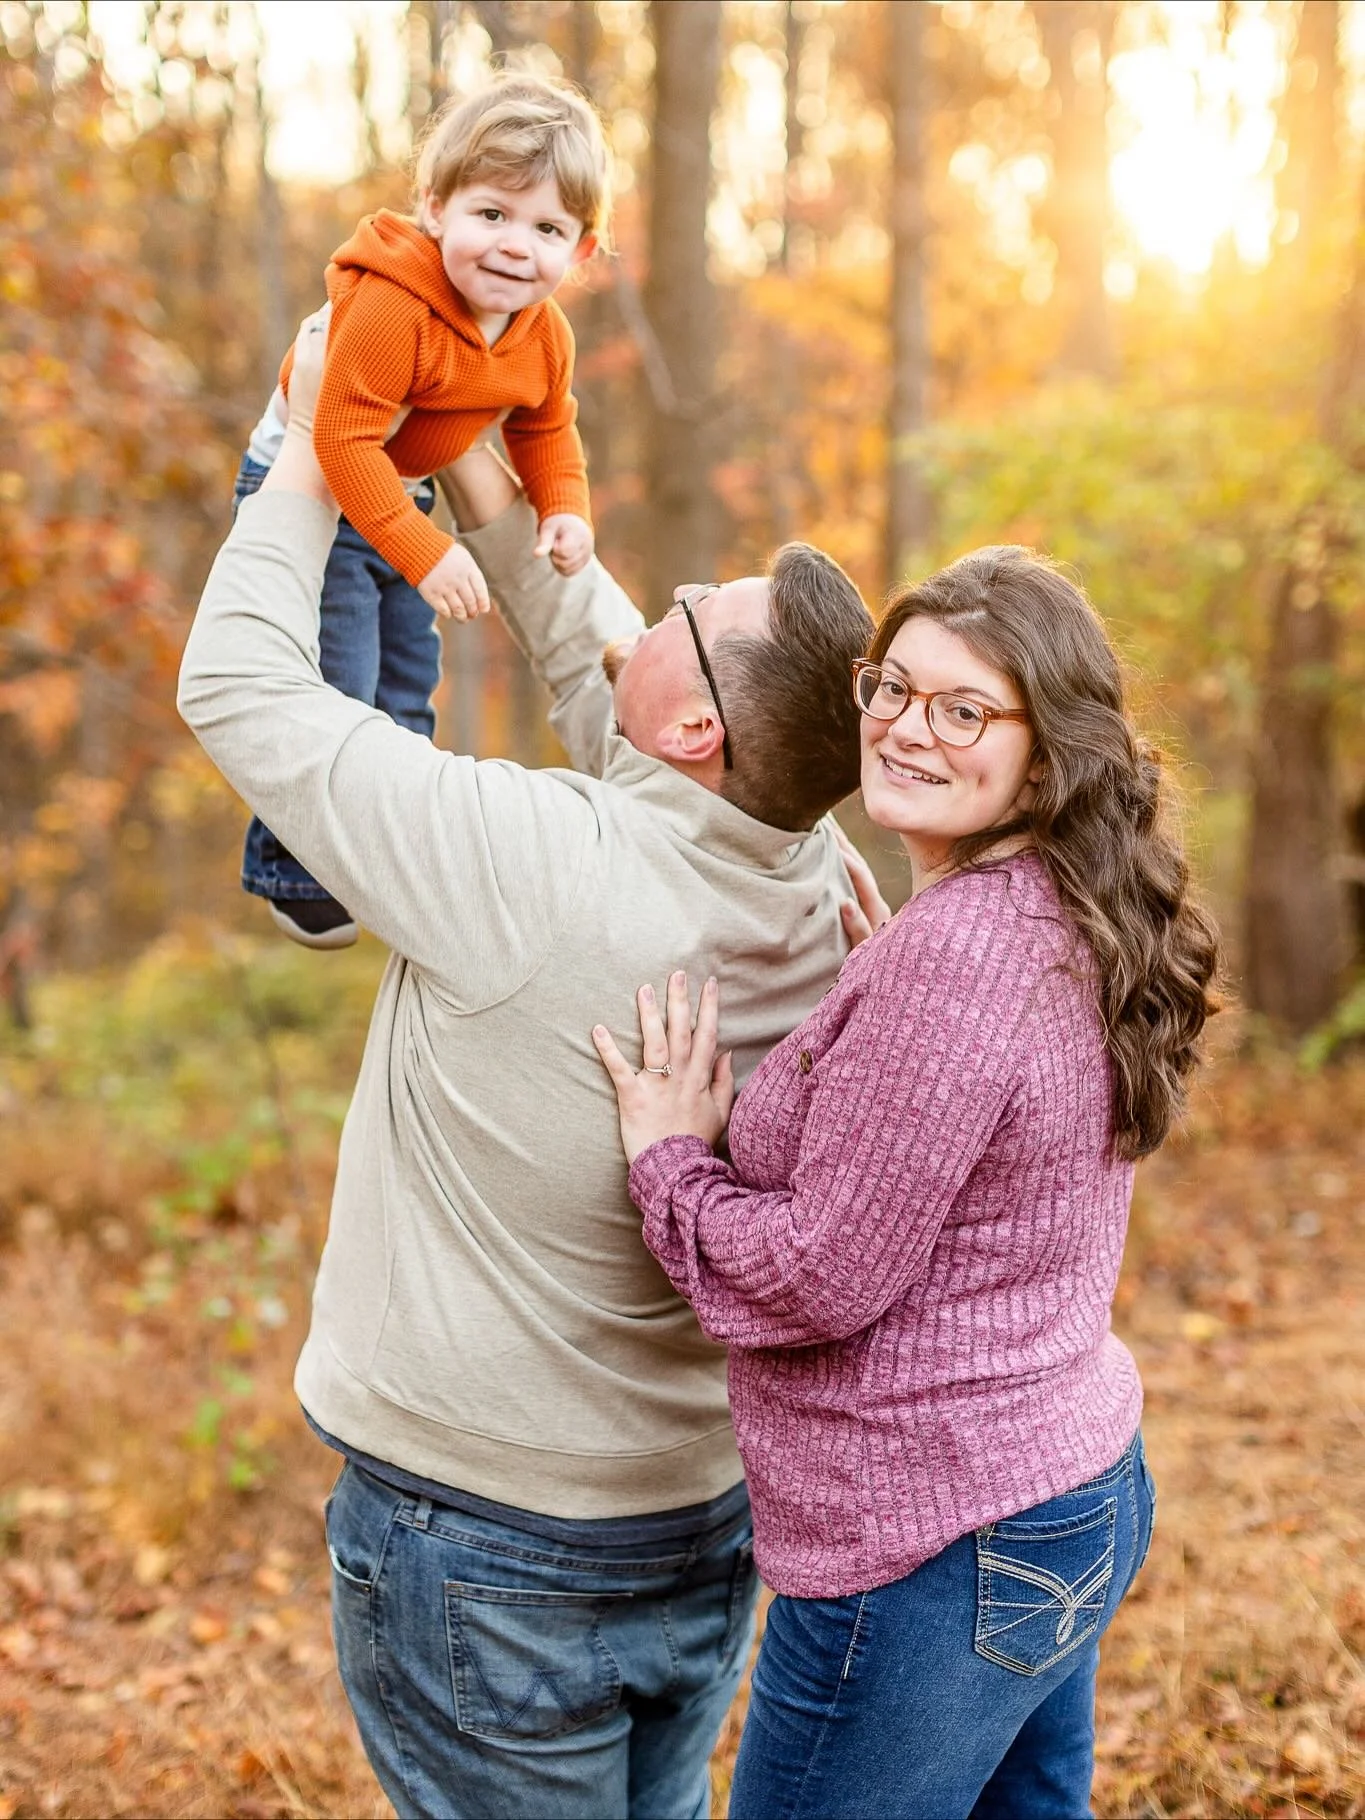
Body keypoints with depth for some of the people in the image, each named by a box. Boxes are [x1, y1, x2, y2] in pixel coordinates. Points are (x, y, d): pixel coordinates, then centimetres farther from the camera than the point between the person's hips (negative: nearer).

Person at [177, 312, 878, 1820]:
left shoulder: (534, 872, -28)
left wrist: (314, 452, -4)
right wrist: (484, 489, 14)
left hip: (489, 1554, -6)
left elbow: (238, 686, -16)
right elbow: (599, 680, 9)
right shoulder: (809, 892, -9)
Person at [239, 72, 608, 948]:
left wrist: (566, 509, -9)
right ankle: (293, 871, 10)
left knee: (410, 688, 16)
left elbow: (546, 430, 9)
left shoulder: (547, 336, -9)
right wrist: (425, 553, -37)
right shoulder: (389, 303, -34)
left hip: (403, 495, 8)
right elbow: (345, 437, -35)